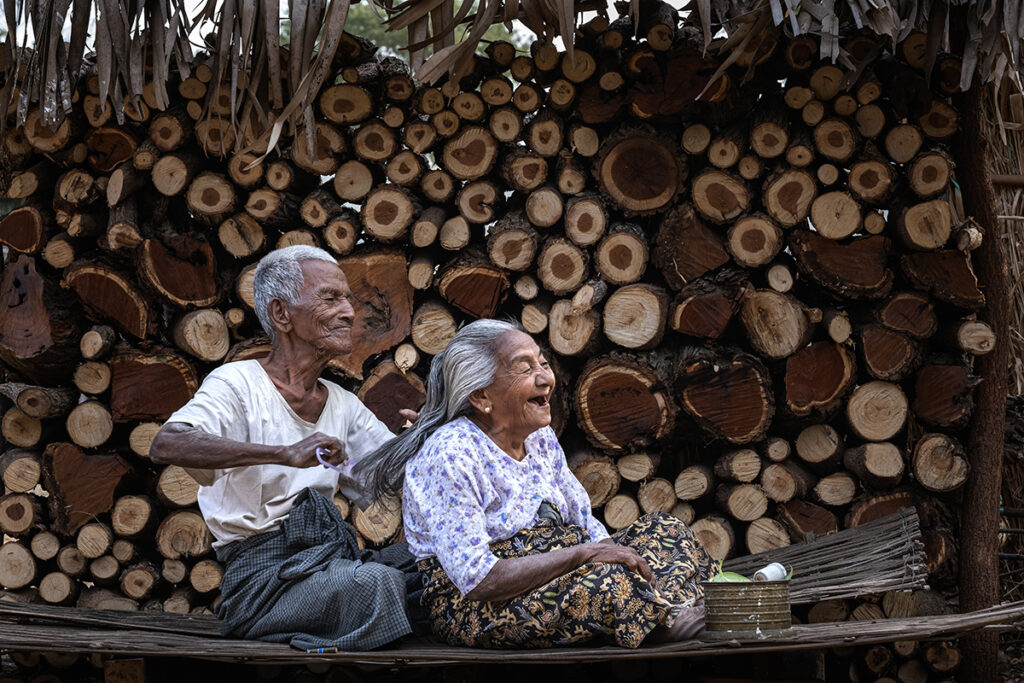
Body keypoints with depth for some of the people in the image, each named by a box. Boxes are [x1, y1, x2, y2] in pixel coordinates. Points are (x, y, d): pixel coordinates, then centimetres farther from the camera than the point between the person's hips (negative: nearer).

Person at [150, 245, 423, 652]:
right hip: (264, 577, -6)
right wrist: (286, 454, -33)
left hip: (331, 563, 6)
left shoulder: (343, 405, 19)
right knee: (375, 581, -33)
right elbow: (166, 445, -23)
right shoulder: (239, 384, -3)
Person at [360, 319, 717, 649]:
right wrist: (584, 553, -26)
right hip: (473, 608, -9)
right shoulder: (450, 455, -19)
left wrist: (610, 550, -12)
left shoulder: (541, 438, 7)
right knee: (605, 580, -31)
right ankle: (664, 622, -5)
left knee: (664, 530, -4)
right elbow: (477, 580, -25)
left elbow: (586, 524, 12)